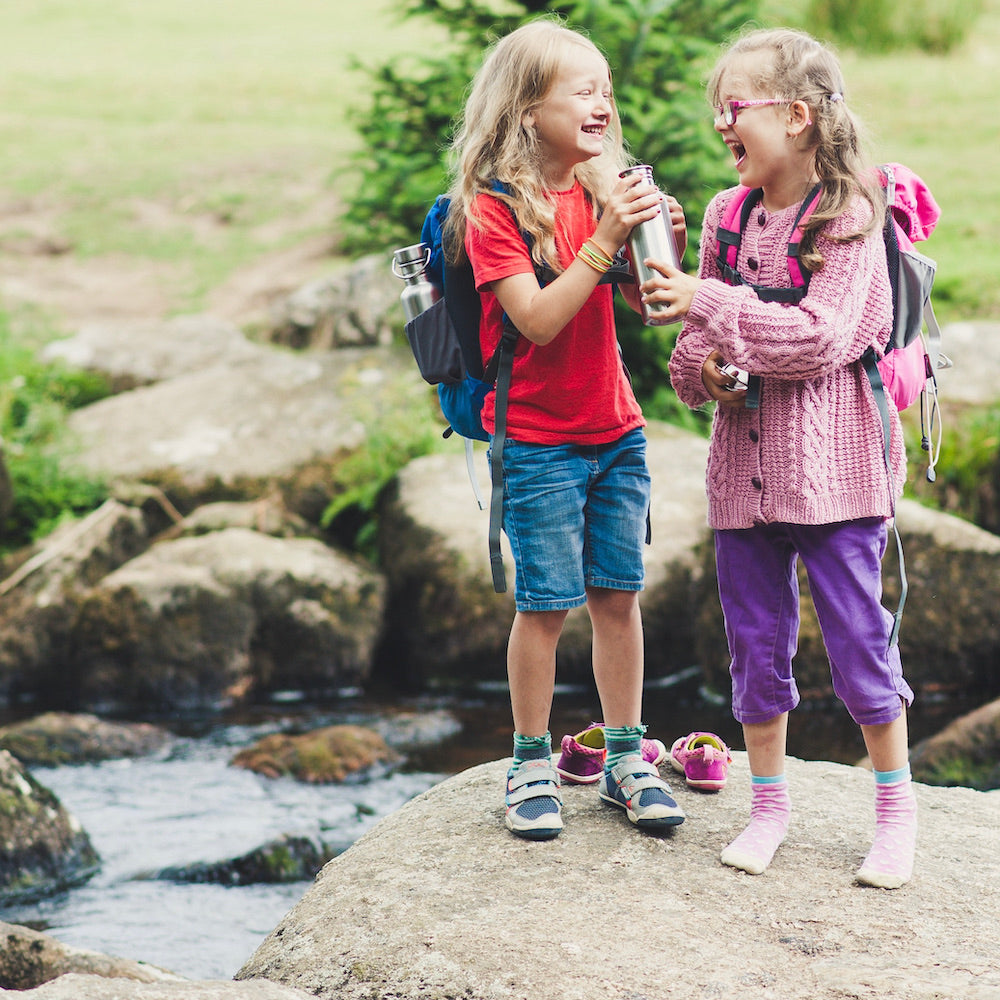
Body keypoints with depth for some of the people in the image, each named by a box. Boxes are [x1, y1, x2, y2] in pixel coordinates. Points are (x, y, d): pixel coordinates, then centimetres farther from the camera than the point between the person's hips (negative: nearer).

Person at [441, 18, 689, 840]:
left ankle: (626, 758, 17)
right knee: (546, 604, -1)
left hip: (617, 432, 5)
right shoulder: (492, 207, -13)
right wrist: (604, 239, -27)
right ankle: (532, 764, 13)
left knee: (619, 594, 8)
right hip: (538, 441, -5)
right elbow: (538, 319, -21)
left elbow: (644, 303, 9)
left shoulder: (603, 187, 5)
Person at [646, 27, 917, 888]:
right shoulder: (728, 215, 7)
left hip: (832, 457, -5)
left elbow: (819, 338, -20)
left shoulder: (850, 215, -9)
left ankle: (897, 808, 14)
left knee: (858, 636, -1)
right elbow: (695, 343, 16)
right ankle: (769, 802, 23)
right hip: (745, 457, 5)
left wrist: (706, 302, -21)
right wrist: (701, 366, -8)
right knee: (756, 640, 9)